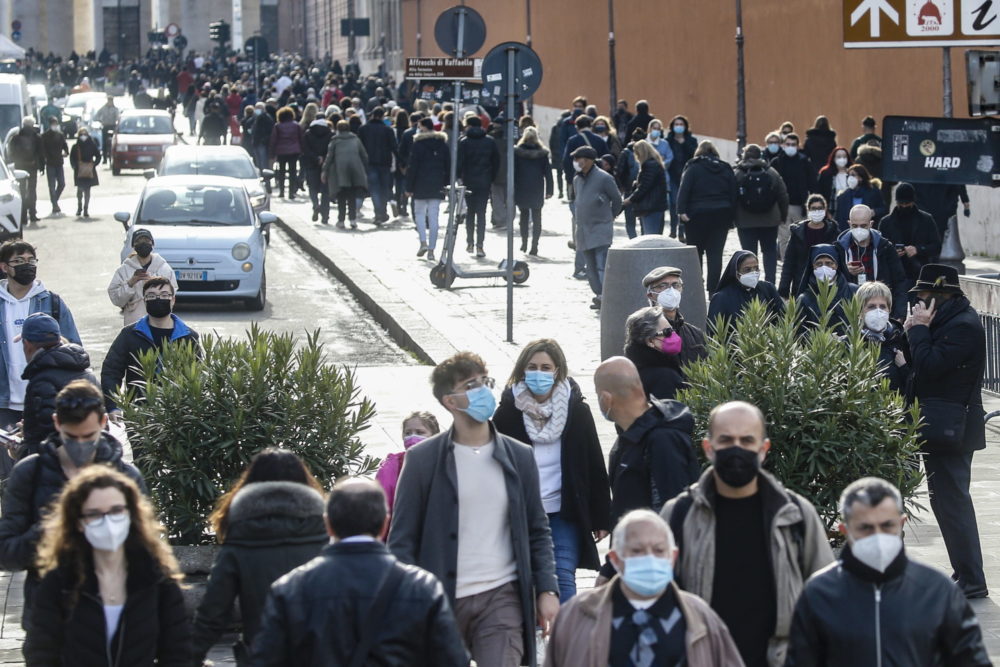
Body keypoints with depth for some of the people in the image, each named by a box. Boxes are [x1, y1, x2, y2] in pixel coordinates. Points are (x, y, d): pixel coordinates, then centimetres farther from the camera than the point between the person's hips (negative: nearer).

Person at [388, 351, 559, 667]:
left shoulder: (519, 457, 8)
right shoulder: (422, 459, 0)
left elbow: (537, 531, 13)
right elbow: (402, 540, 0)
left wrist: (547, 590, 3)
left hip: (501, 598, 1)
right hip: (440, 602, -1)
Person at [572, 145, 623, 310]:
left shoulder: (604, 178, -9)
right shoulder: (577, 180, 12)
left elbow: (617, 199, 1)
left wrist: (610, 217, 11)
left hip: (601, 229, -7)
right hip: (584, 231, 7)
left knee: (602, 266, -15)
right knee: (591, 267, 8)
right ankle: (599, 294, 15)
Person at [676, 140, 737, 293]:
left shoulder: (693, 167, -1)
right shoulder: (726, 169, 9)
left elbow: (684, 190, -12)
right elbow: (733, 194, 8)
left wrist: (681, 210, -16)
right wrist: (731, 217, 9)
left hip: (697, 215, -2)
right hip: (721, 216, 2)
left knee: (696, 252, 10)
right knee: (716, 254, 1)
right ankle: (712, 289, -6)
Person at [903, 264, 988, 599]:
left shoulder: (963, 325, -17)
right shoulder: (951, 320, 15)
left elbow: (930, 366, -23)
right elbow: (926, 362, 14)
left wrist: (920, 329, -13)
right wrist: (916, 332, 0)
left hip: (951, 428, -11)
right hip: (942, 424, 11)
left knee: (952, 501, -9)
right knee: (947, 499, 15)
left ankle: (971, 580, -6)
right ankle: (965, 574, 22)